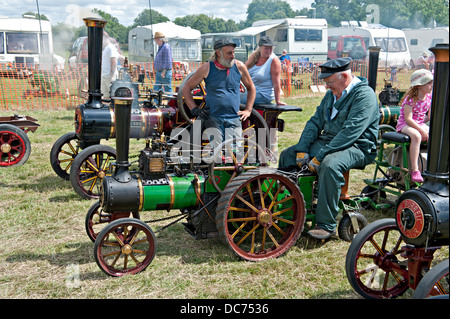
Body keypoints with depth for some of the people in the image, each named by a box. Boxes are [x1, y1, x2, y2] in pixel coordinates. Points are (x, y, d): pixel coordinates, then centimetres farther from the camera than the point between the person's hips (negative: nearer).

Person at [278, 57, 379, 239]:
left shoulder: (364, 95, -16)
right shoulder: (331, 94, 12)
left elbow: (350, 132, -26)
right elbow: (315, 122, 12)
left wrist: (320, 156, -28)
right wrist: (302, 149, -4)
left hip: (356, 147, -9)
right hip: (327, 141, 9)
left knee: (329, 165, -39)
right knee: (287, 155, 4)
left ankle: (326, 224, -29)